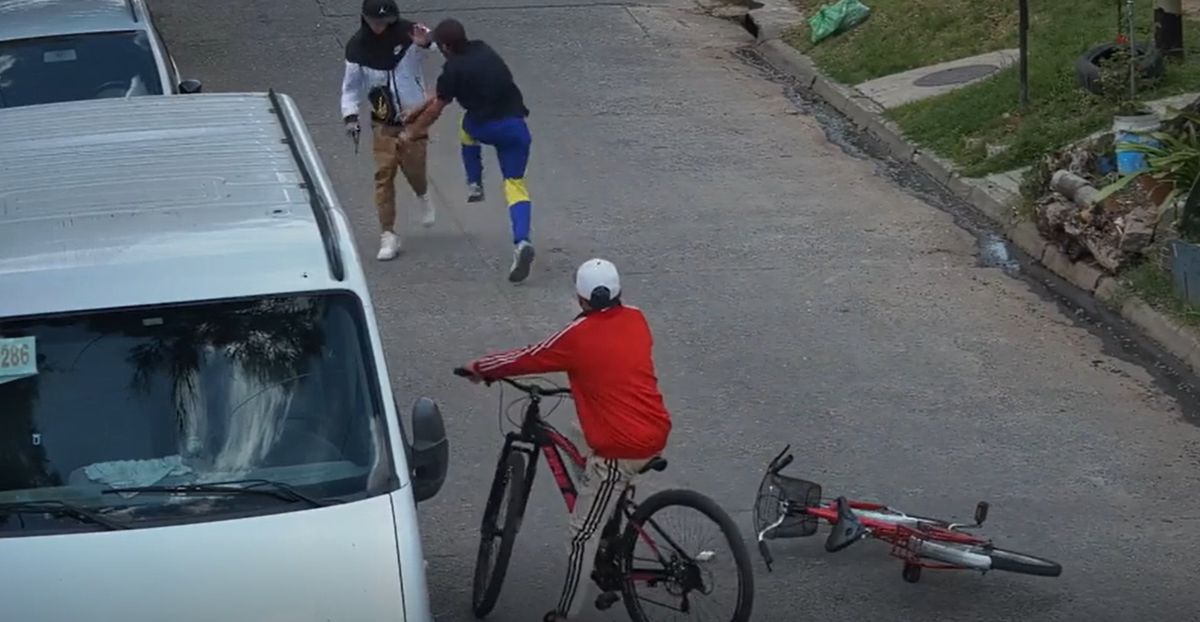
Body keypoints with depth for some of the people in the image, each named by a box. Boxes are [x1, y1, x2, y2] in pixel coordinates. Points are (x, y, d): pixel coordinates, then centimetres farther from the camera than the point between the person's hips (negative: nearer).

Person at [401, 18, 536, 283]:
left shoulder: (454, 69, -7)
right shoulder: (483, 50, 13)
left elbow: (436, 109, 5)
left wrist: (413, 130, 22)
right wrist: (419, 109, 29)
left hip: (486, 128, -4)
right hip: (516, 127, 4)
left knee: (467, 128, 34)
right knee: (515, 185, 6)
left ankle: (475, 185, 34)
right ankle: (521, 242, -14)